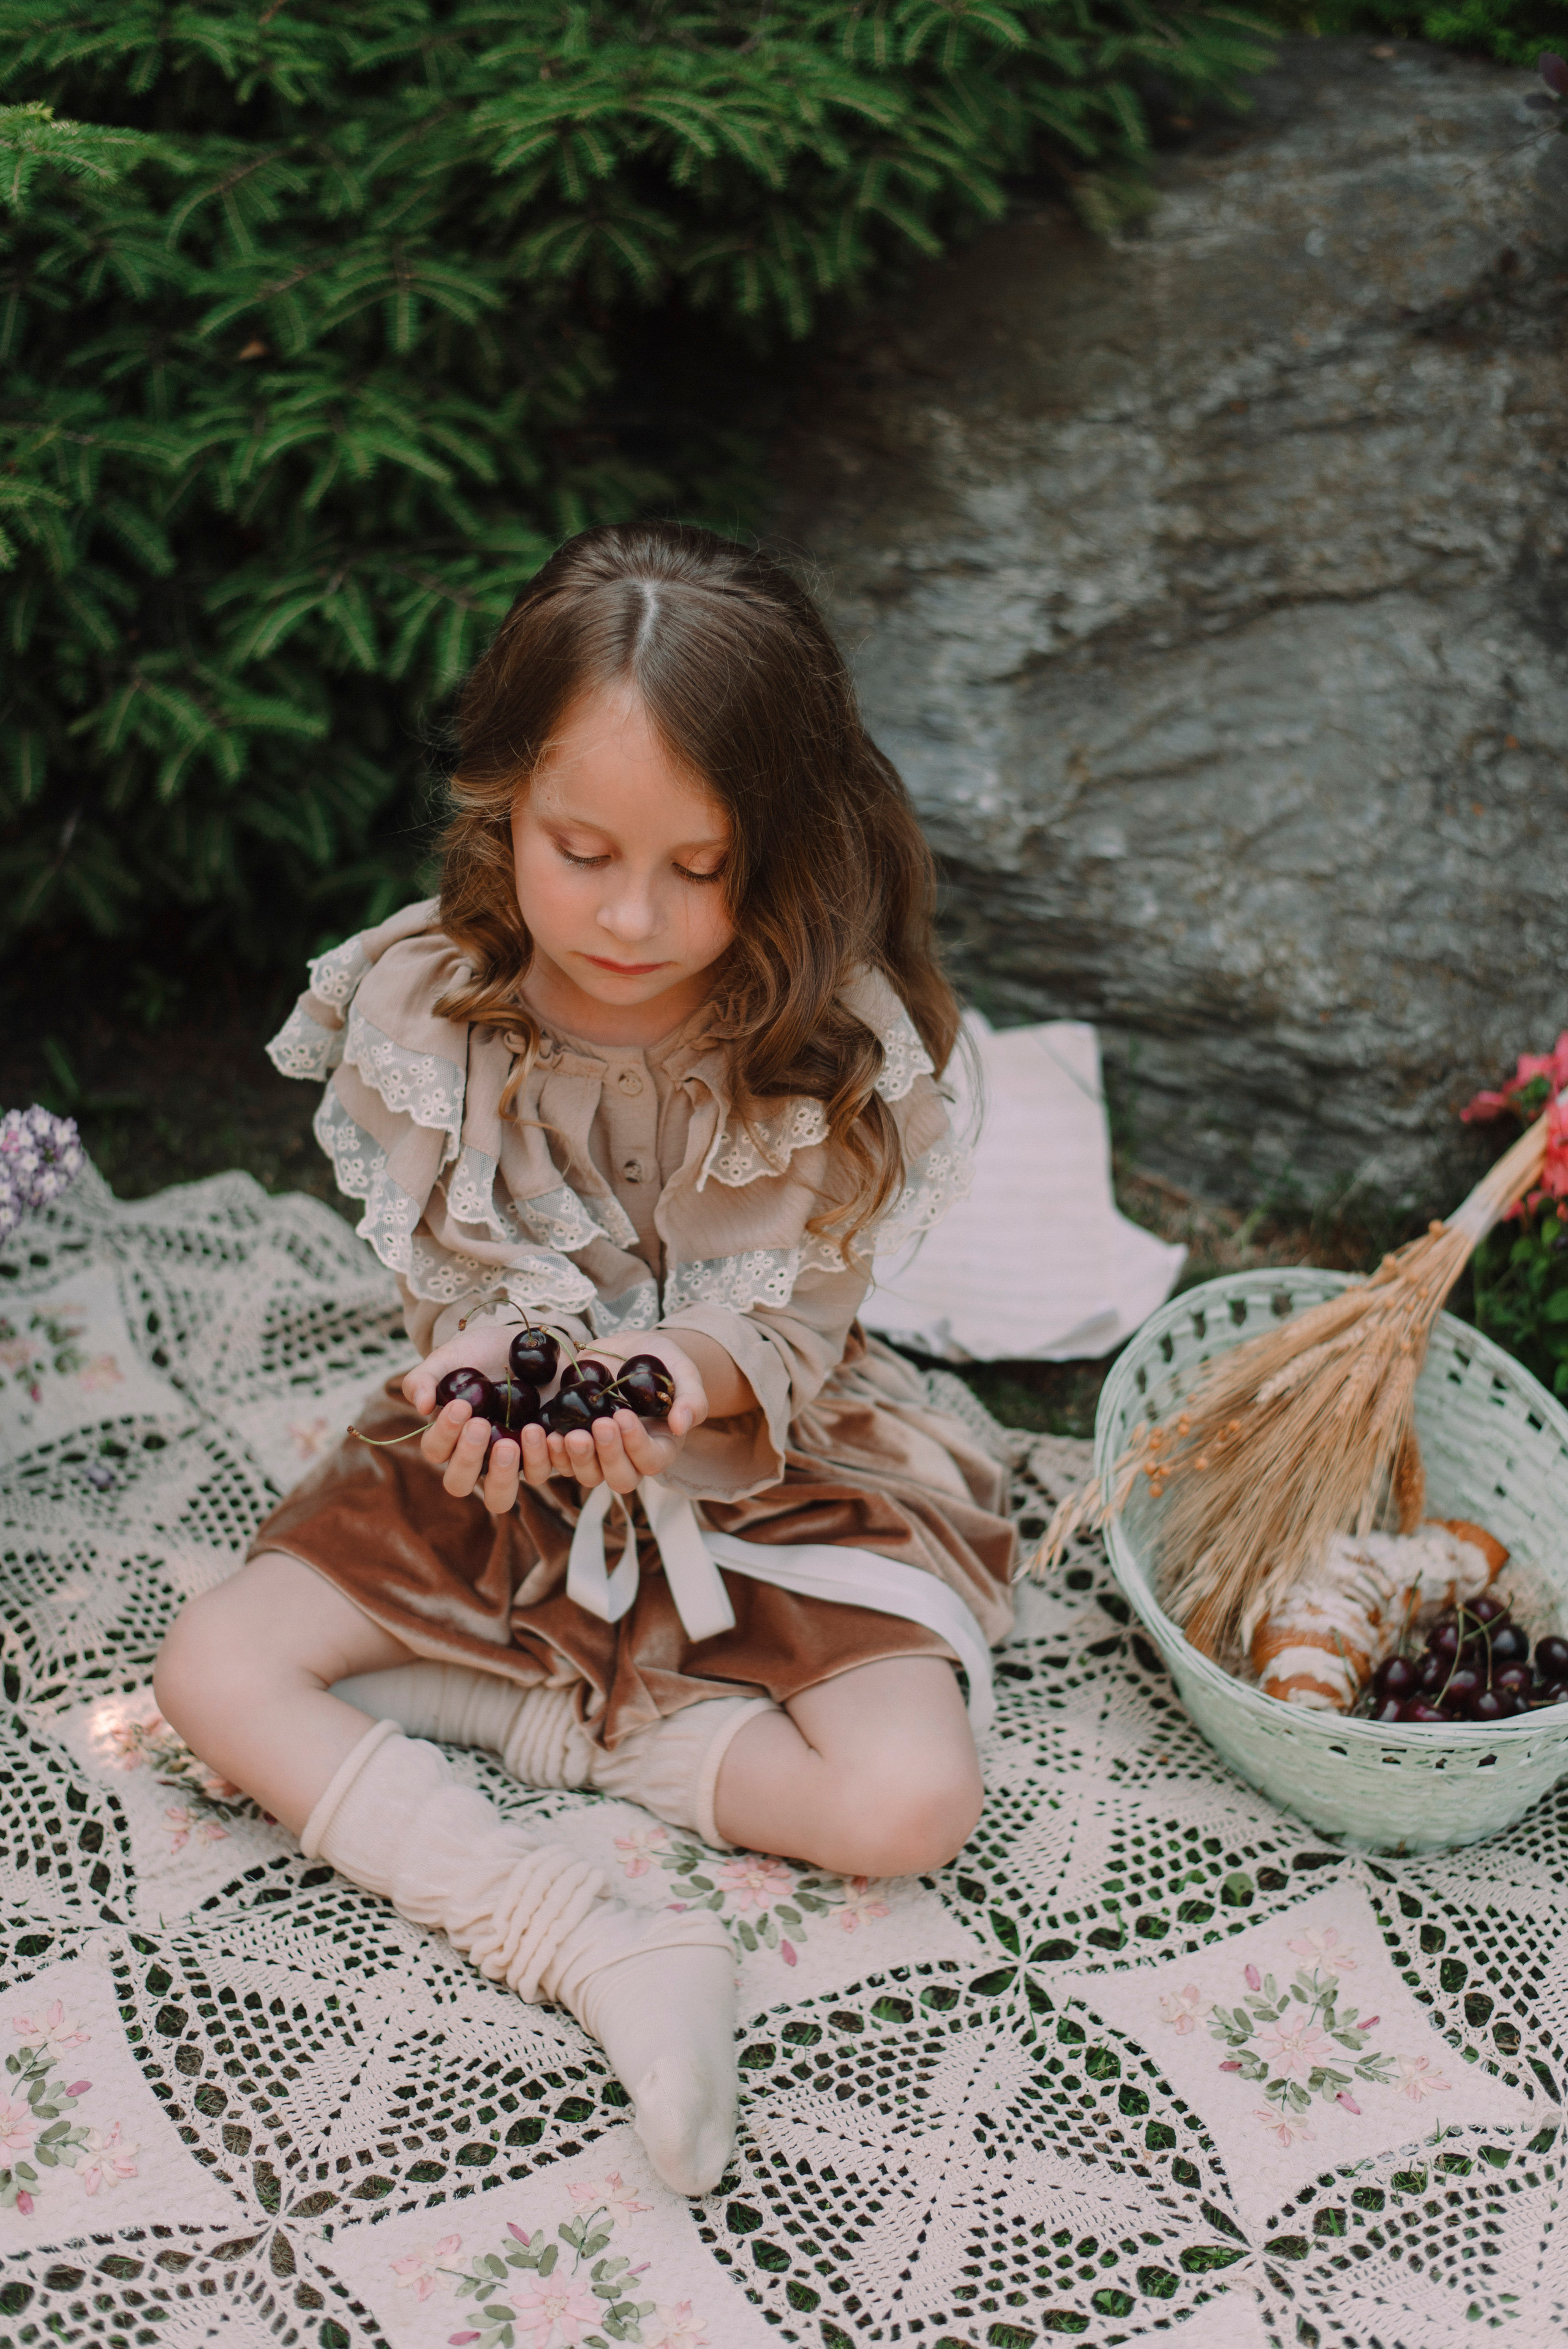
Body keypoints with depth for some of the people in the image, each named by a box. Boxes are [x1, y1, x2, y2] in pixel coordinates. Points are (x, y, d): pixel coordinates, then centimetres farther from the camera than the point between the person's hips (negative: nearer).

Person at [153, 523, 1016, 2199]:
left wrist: (682, 1374, -37)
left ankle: (537, 1725, -4)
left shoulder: (833, 1046, -21)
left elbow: (798, 1322, -14)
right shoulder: (428, 1004, -15)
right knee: (214, 1672, -13)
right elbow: (448, 1271, -5)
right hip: (497, 1458, 3)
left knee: (908, 1804, -21)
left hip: (767, 1466, -2)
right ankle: (592, 1950, -21)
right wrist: (478, 1361, -29)